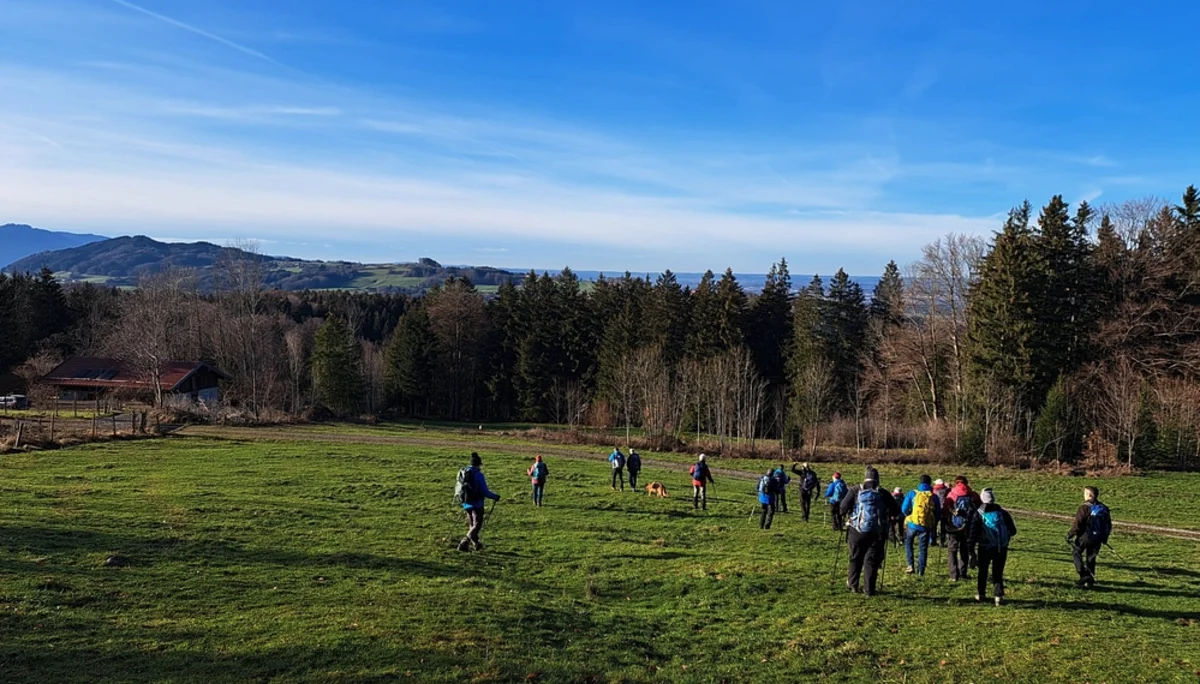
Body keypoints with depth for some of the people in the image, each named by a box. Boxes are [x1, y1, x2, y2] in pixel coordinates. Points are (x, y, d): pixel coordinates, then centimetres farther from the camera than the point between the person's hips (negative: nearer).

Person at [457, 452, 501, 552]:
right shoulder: (478, 474, -17)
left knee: (471, 525, 21)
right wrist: (495, 496, -4)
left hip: (466, 503, 7)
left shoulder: (462, 473, 4)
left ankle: (475, 543, 32)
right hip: (476, 503, -7)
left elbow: (458, 487, 14)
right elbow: (484, 491, -18)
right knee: (477, 525, 2)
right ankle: (464, 543, -8)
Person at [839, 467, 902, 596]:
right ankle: (869, 589, 2)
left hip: (857, 531, 0)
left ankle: (853, 584, 23)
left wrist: (845, 514, 12)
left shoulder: (855, 490, 2)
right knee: (872, 560, 6)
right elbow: (896, 511, 4)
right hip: (877, 532, 0)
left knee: (855, 558, 16)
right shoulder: (883, 493, 5)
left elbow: (844, 506, -9)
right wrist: (888, 516, 23)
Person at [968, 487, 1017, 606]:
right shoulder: (1002, 513, 3)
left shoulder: (979, 514, -3)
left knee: (983, 571, 17)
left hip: (985, 547, -1)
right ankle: (998, 595, -3)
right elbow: (1013, 531, 9)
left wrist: (971, 548, 0)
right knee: (998, 572, 9)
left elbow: (973, 533, -5)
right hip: (1001, 548, 1)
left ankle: (980, 593, 23)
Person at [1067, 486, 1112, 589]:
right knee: (1091, 558, 14)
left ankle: (1084, 575, -5)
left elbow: (1077, 524, -16)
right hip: (1097, 539, 6)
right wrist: (1104, 538, 26)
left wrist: (1070, 534, -4)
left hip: (1084, 537, -6)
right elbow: (1109, 525, 15)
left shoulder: (1084, 507, -14)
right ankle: (1090, 581, 15)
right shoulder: (1104, 508, 7)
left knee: (1077, 553, 9)